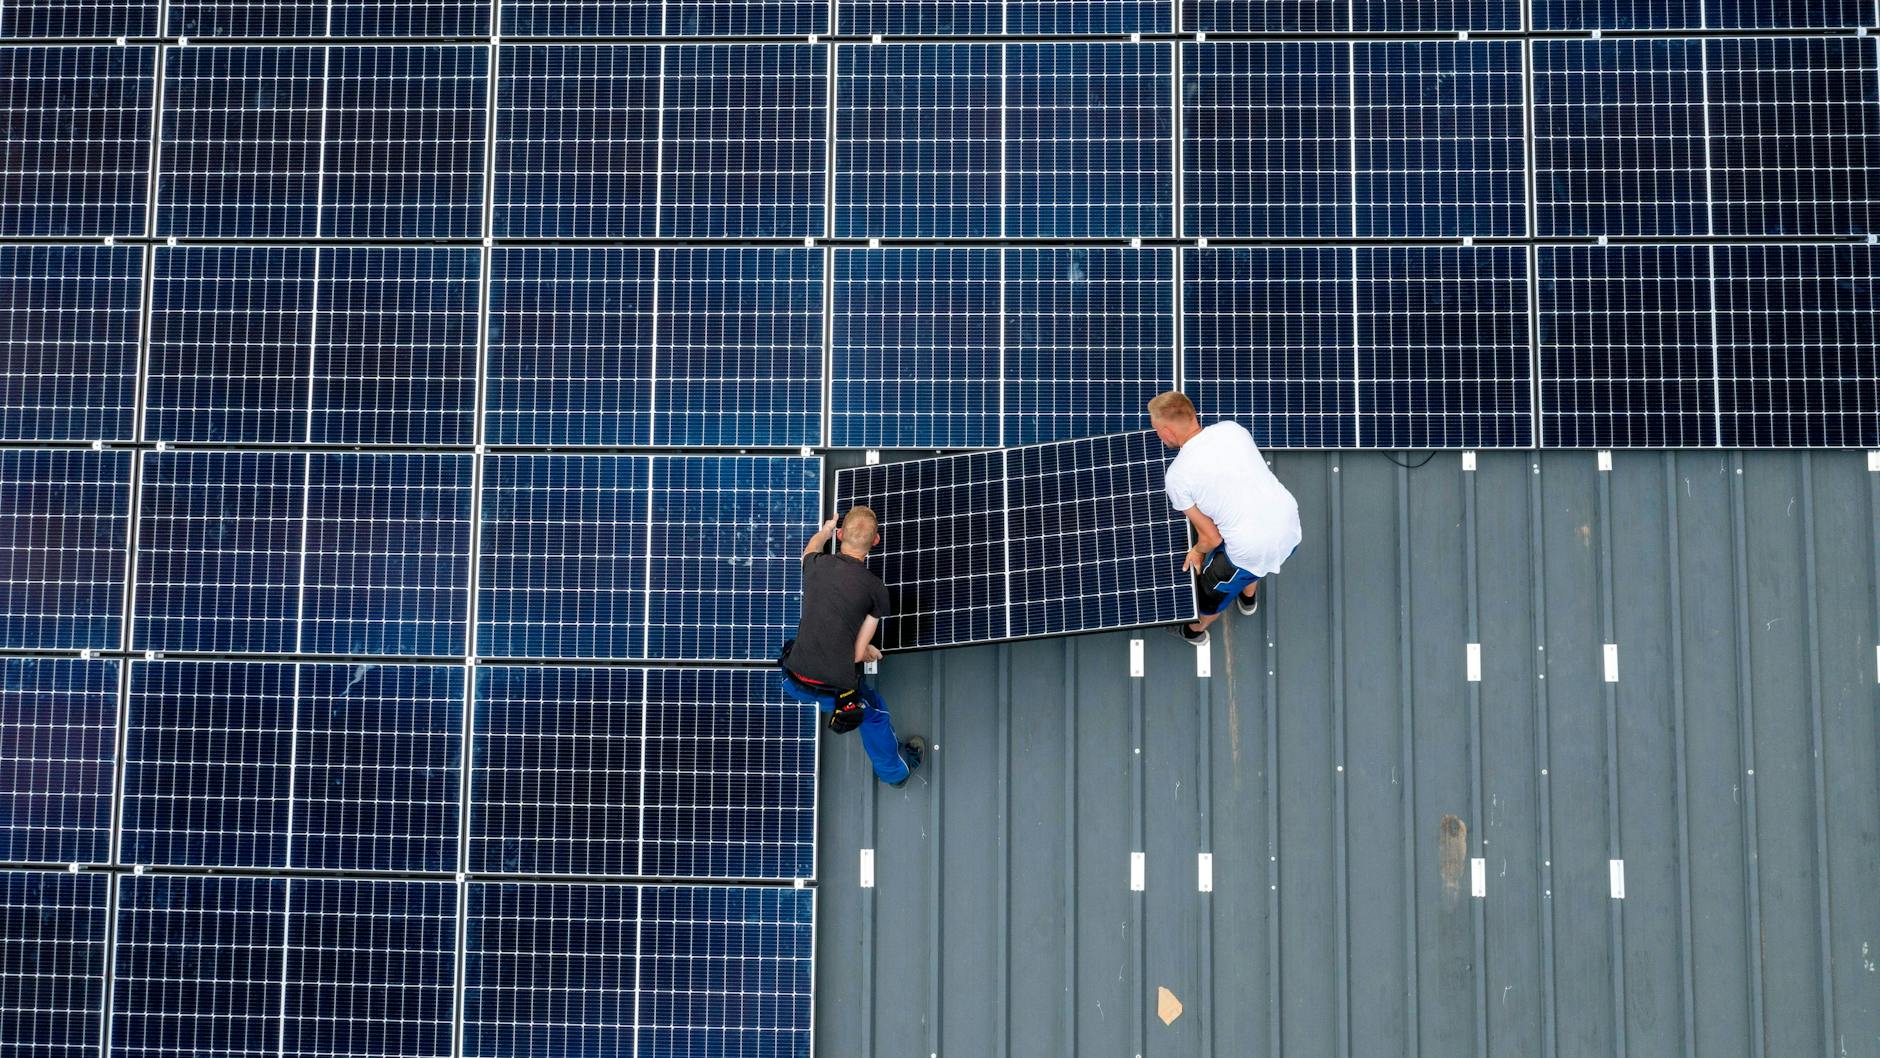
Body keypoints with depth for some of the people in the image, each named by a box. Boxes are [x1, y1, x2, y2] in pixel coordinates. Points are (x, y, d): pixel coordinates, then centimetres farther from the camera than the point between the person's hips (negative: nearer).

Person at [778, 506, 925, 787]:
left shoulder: (817, 564, -3)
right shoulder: (876, 589, -10)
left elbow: (811, 547, 26)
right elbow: (858, 653, -6)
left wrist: (826, 530, 48)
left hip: (793, 683, 2)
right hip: (835, 693, -2)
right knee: (875, 712, 29)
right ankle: (895, 771, 50)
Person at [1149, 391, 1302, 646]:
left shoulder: (1177, 477, -15)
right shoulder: (1232, 429, -2)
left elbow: (1211, 538, -8)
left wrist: (1198, 551, 14)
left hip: (1251, 550, -5)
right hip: (1289, 524, 5)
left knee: (1212, 593, 28)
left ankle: (1194, 629, 58)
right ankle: (1248, 597, 71)